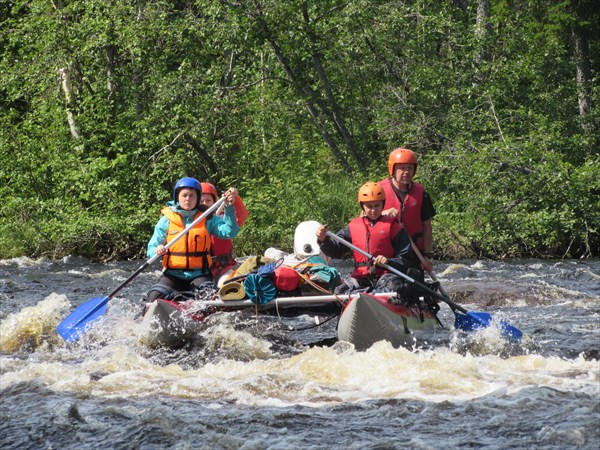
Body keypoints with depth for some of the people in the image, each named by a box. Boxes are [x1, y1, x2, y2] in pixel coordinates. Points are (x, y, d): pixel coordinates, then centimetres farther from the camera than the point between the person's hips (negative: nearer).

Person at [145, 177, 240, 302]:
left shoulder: (207, 219, 6)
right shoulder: (166, 220, 4)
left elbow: (229, 232, -9)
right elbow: (151, 249, 3)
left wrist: (229, 207, -20)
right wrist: (157, 251, -21)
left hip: (199, 274, 0)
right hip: (173, 275, 0)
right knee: (155, 298, -22)